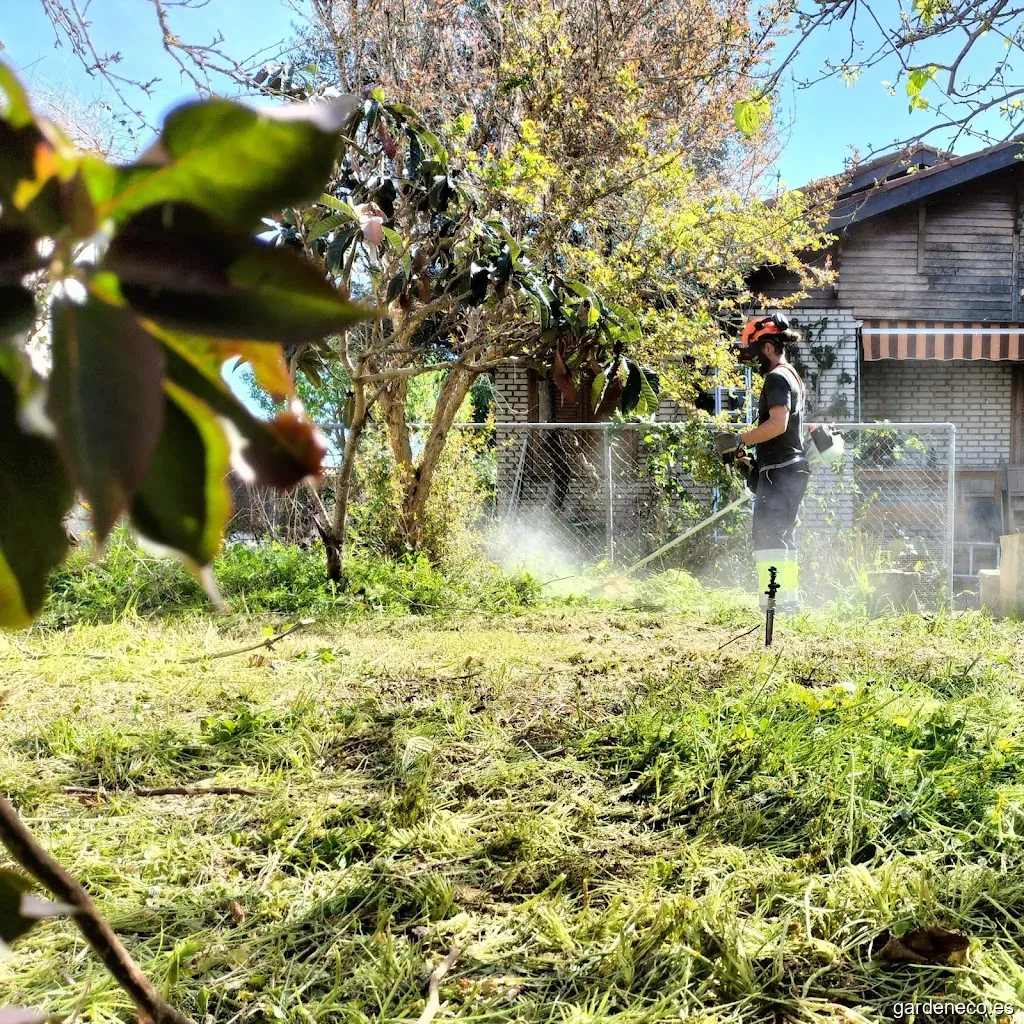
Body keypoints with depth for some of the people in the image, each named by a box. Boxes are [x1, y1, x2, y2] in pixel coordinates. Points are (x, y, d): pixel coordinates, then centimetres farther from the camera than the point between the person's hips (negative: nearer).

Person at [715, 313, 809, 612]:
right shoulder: (793, 377, 21)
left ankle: (772, 598, -17)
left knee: (767, 535, -13)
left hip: (778, 469, -11)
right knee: (783, 536, 14)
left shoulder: (776, 378, -11)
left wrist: (740, 439, -20)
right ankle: (790, 597, 19)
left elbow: (778, 424, -23)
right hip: (793, 467, 11)